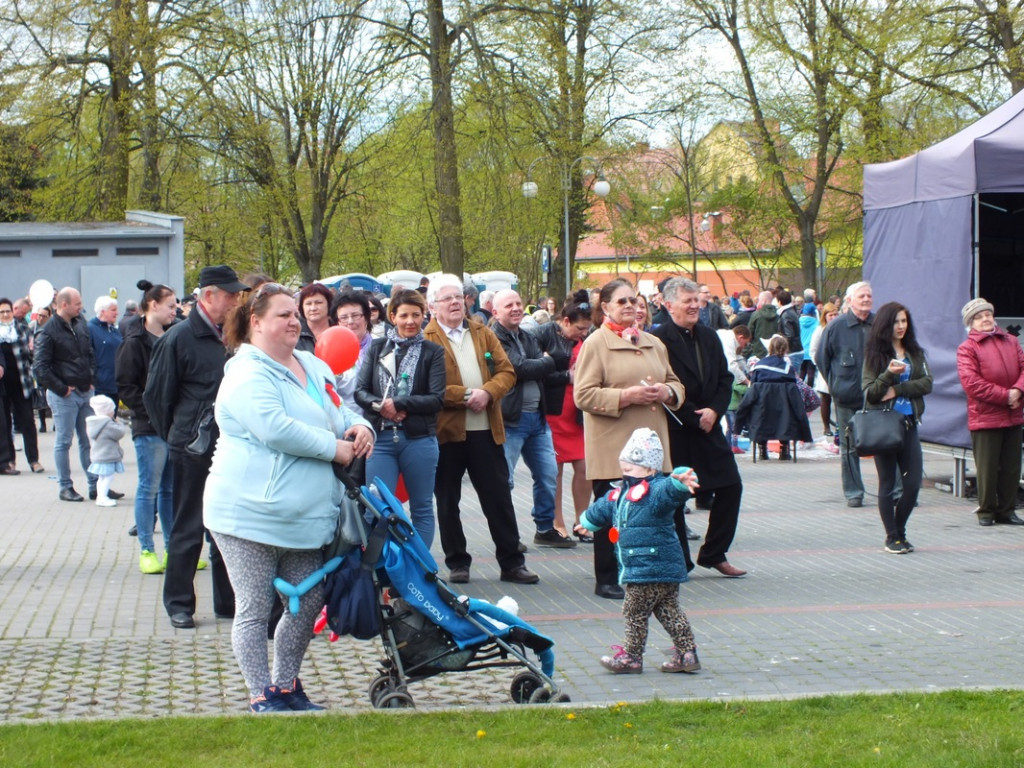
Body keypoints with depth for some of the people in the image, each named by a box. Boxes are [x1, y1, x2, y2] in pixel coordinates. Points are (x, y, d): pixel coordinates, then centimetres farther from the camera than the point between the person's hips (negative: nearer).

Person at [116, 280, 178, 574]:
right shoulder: (135, 342, -7)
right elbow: (126, 388, -10)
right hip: (149, 428, -6)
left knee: (171, 488, 11)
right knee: (149, 488, 0)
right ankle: (147, 551, 7)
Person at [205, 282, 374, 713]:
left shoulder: (313, 367, 15)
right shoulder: (247, 374, -13)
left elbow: (340, 414, 23)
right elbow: (275, 430, -26)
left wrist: (358, 427, -1)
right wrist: (335, 447, -18)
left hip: (306, 518, 8)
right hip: (251, 515, -8)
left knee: (309, 604, 11)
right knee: (255, 611, 1)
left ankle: (287, 686, 26)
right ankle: (262, 696, 10)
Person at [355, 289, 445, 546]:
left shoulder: (433, 352, 4)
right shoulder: (377, 347, 10)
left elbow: (438, 399, -5)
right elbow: (360, 391, 5)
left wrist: (398, 404, -12)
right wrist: (380, 406, -15)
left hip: (419, 439, -1)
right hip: (380, 438, 1)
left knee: (421, 507, 7)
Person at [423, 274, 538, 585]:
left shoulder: (483, 334, 12)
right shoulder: (426, 339, -3)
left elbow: (506, 371, 6)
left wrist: (487, 392, -13)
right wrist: (466, 395, -18)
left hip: (486, 430, 3)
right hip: (446, 431, -3)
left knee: (499, 497, 5)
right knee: (447, 501, 6)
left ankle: (512, 562, 12)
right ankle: (457, 563, 18)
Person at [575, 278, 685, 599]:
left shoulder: (653, 343, 17)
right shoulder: (595, 343, -3)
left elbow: (676, 384, 23)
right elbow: (583, 395, -11)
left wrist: (666, 393, -1)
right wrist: (627, 396, -18)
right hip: (612, 447, -5)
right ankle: (607, 581, 8)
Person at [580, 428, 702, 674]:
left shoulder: (656, 490, -15)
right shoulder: (622, 494, 15)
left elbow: (670, 491, -39)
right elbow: (603, 508, 35)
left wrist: (681, 481, -62)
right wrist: (587, 521, 53)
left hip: (651, 568, -10)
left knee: (634, 612, -1)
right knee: (668, 611, 10)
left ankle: (631, 657, 10)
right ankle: (687, 654, 13)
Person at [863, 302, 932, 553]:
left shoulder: (915, 353, 10)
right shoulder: (874, 354, -1)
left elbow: (927, 383, -2)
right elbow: (869, 392, -7)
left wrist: (898, 389, -14)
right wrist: (889, 374, -22)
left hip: (909, 422, 4)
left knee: (914, 482, -1)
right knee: (888, 483, 2)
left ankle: (900, 532, 17)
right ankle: (892, 537, 11)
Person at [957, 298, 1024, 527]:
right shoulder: (966, 349, -3)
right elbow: (971, 382, -14)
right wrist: (1005, 396, -16)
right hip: (984, 417, -5)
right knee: (987, 468, 0)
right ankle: (986, 511, 12)